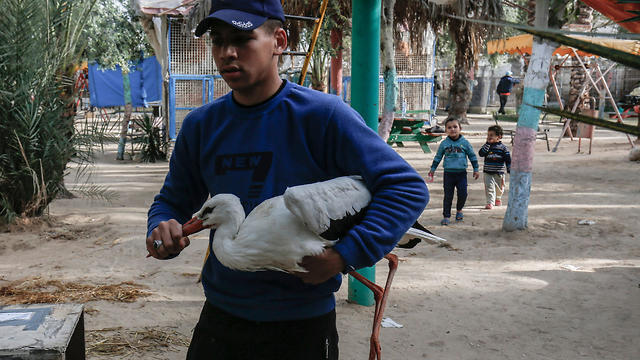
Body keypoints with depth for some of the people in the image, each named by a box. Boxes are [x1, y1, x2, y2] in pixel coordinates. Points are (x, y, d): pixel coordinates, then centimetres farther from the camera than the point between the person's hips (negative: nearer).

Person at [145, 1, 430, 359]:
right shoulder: (201, 125, 1)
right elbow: (173, 199, 12)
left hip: (302, 325, -4)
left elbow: (408, 188, -16)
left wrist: (345, 256, -24)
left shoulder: (322, 115, -15)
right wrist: (162, 230, -11)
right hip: (220, 316, 4)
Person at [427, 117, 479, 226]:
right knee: (448, 196, 2)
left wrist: (476, 169, 9)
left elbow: (472, 156, 9)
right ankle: (446, 216, 10)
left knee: (463, 194, -1)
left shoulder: (464, 142, 0)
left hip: (461, 173, 0)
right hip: (448, 173, 0)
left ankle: (459, 210, 27)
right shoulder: (444, 143, 1)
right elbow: (438, 157, 12)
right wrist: (432, 169, 13)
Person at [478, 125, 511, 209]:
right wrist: (488, 143, -18)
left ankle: (498, 198, 44)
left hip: (499, 173, 0)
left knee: (499, 188, 17)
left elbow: (508, 160, -2)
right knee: (489, 188, -12)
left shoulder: (503, 147, -4)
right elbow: (481, 153, -16)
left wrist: (510, 170, -6)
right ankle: (490, 202, -11)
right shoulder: (487, 146, 2)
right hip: (488, 172, 0)